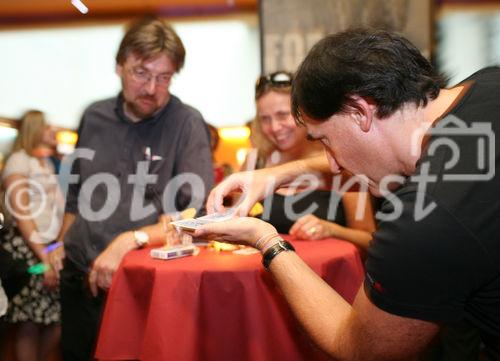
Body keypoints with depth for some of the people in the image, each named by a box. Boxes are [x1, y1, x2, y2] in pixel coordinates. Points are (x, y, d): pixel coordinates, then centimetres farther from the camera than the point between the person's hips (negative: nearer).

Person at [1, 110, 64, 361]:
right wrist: (43, 257, -15)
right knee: (29, 326, -6)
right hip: (26, 249, -7)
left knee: (58, 321, 2)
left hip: (51, 248, 7)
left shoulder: (48, 164, 22)